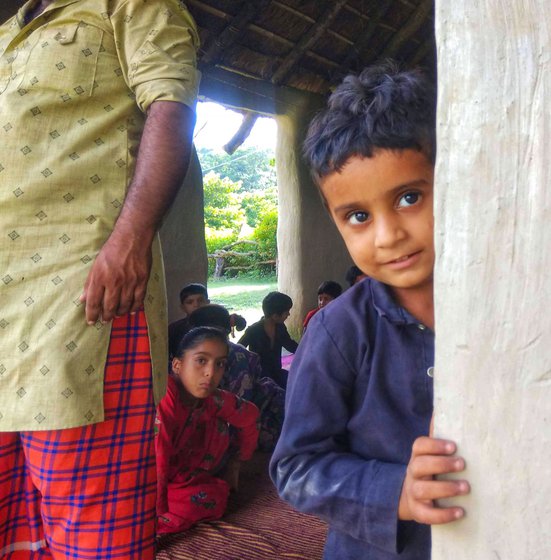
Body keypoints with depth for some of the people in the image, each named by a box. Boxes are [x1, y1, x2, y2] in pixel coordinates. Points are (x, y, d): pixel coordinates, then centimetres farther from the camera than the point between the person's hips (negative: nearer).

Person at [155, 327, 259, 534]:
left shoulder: (214, 399, -16)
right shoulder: (163, 397, -34)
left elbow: (249, 417, 3)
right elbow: (154, 461, -36)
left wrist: (235, 462, 8)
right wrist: (159, 515, -33)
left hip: (184, 474, 6)